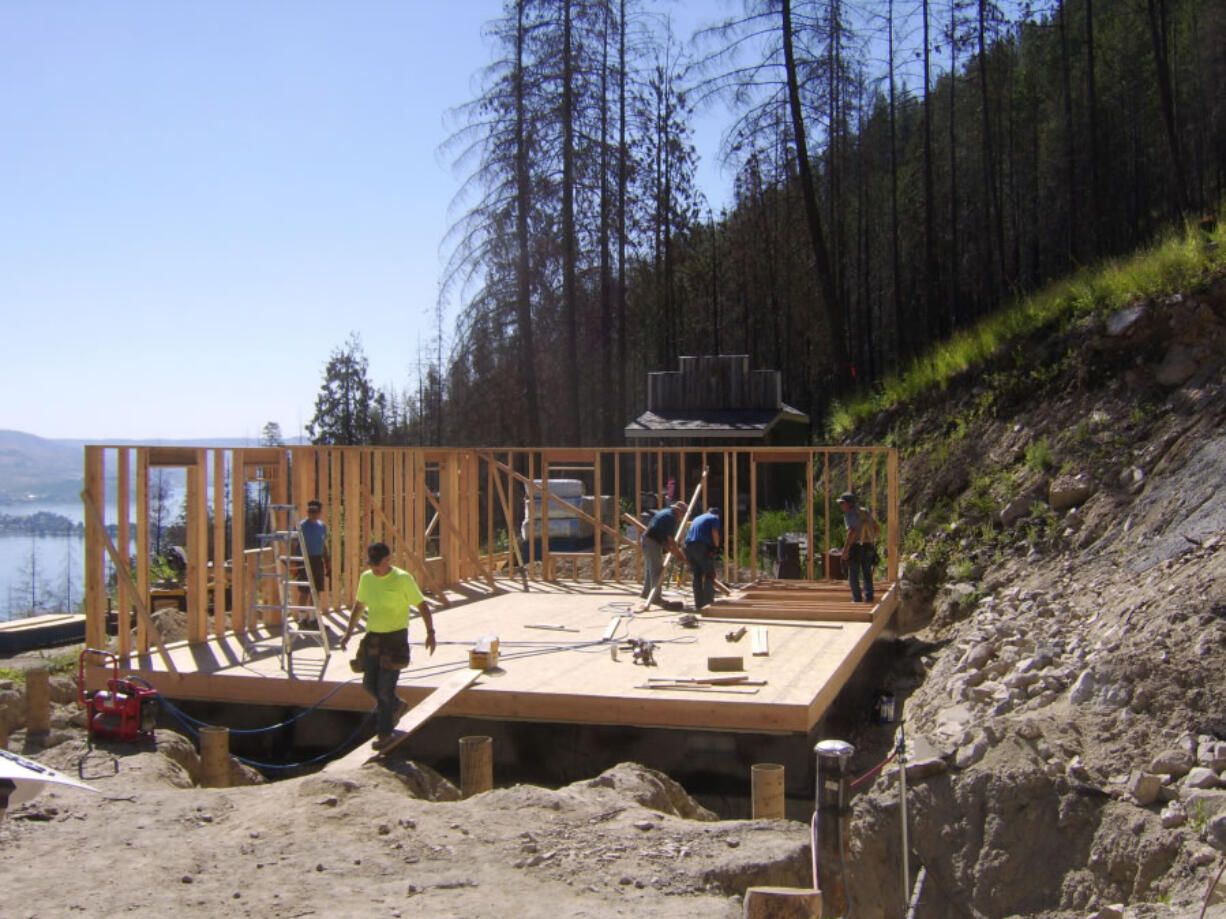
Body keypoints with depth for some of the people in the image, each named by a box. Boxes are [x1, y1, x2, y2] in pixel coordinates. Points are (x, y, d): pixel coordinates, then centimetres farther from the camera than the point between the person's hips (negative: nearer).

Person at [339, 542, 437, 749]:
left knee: (385, 687, -6)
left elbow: (422, 605, -7)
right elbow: (359, 606, 20)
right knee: (369, 685, 9)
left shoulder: (402, 579, -10)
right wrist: (348, 633, 17)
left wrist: (430, 633, -16)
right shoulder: (366, 578, 6)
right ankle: (393, 708, 37)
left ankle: (384, 732, 7)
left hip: (395, 638, -6)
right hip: (372, 637, 6)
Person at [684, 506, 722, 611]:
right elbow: (714, 532, -8)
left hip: (689, 546, 6)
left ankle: (698, 603, 9)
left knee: (697, 575, 12)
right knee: (709, 575, -1)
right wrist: (716, 547, 2)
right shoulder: (715, 518, 11)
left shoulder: (697, 518, 31)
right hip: (702, 547, -6)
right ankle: (708, 601, -12)